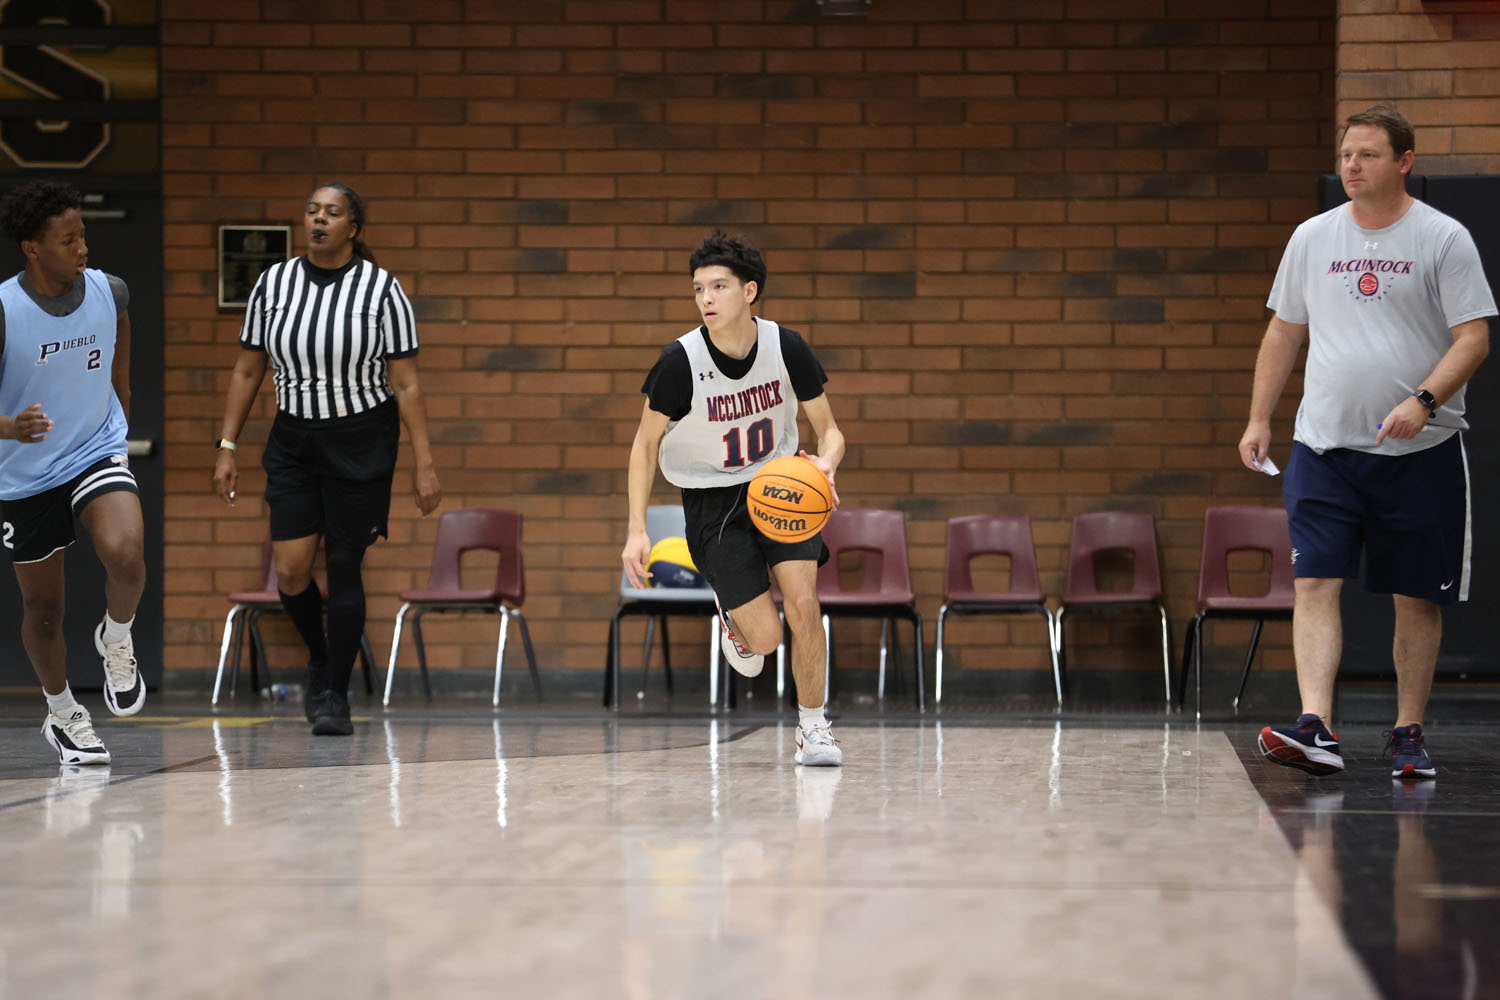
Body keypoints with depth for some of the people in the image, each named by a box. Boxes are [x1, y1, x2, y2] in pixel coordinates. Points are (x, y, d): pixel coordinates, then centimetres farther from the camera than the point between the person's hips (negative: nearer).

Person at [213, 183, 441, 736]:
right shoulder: (273, 282, 1)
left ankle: (335, 695, 12)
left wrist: (423, 463, -9)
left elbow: (406, 383, -6)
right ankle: (320, 657, 26)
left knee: (343, 567, -1)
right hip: (293, 441, 3)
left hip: (361, 443, -3)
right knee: (289, 570, -5)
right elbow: (247, 371, 8)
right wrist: (227, 447, 4)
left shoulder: (382, 288, -7)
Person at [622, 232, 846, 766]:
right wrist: (637, 530, -12)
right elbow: (646, 442, -7)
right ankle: (734, 617, 30)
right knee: (764, 636, -8)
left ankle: (812, 725, 6)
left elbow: (828, 430, -4)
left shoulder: (786, 347, -15)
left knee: (802, 603, -15)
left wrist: (825, 462, -28)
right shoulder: (681, 361, -21)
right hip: (712, 498, -2)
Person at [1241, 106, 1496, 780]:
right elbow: (1284, 332, 17)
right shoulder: (1312, 237, 9)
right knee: (1315, 583, -12)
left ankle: (1408, 733, 16)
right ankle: (1315, 730, -19)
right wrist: (1259, 419, 10)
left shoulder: (1444, 239, -3)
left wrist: (1423, 401, -23)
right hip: (1324, 446, 3)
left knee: (1416, 598, 4)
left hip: (1420, 452, -2)